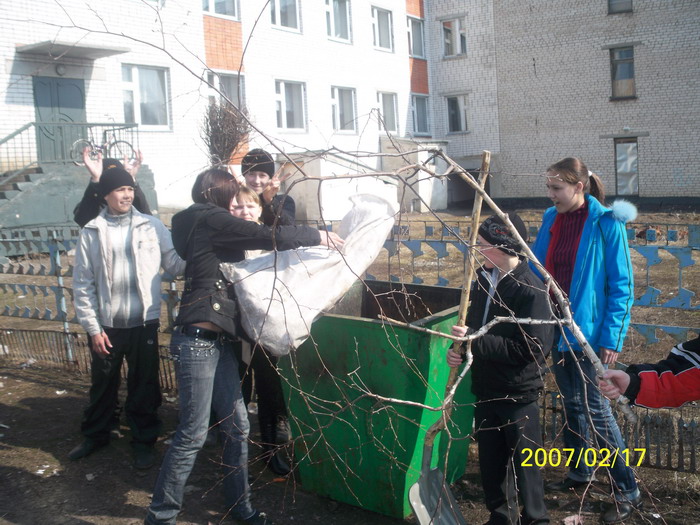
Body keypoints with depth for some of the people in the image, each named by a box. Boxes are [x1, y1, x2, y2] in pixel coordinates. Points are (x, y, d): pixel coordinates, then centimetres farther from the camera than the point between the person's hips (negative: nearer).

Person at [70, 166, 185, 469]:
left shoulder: (152, 226, -3)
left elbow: (175, 265, -3)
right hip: (106, 325, 1)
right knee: (103, 385, 18)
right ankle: (95, 435, 39)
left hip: (144, 323, -1)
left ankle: (144, 441, 29)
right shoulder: (91, 232, -2)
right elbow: (82, 285, -1)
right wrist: (93, 328, -4)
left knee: (144, 386, 11)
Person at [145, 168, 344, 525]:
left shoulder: (209, 226, 20)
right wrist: (319, 237, 0)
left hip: (218, 341, 10)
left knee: (237, 426, 10)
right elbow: (269, 237, -11)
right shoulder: (209, 219, -7)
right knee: (193, 433, -3)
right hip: (196, 340, -9)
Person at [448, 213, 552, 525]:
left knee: (523, 462, 7)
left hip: (519, 394, -7)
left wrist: (476, 342, -26)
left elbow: (533, 348, -25)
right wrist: (459, 349, -7)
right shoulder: (484, 279, 3)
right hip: (486, 388, 7)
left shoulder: (531, 289, -19)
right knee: (490, 459, 17)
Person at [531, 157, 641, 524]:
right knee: (572, 402, 17)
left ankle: (627, 491, 13)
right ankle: (580, 473, 34)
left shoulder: (606, 223, -14)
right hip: (556, 326, 6)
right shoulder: (551, 219, 4)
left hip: (588, 329, -6)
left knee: (595, 407, -1)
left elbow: (621, 284, -13)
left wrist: (612, 338, -15)